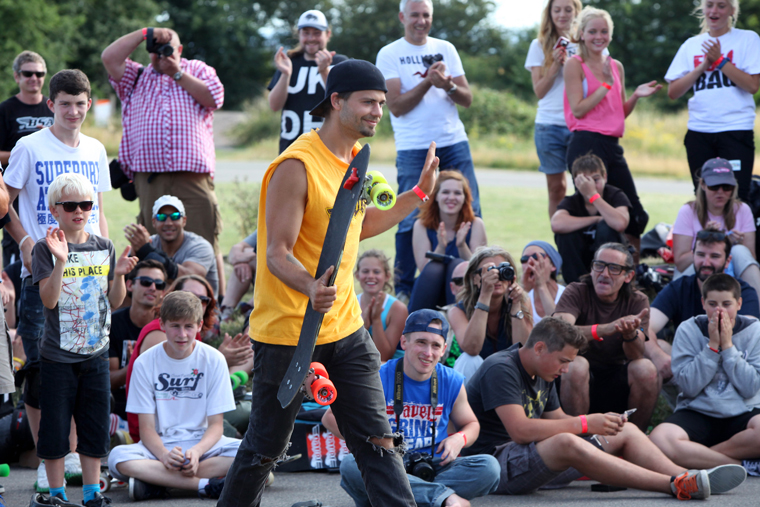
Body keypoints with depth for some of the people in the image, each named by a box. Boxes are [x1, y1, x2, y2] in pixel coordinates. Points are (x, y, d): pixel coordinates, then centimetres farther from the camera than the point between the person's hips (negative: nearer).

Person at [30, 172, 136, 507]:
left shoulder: (104, 247, 6)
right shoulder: (45, 249, -6)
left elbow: (114, 302, 7)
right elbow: (49, 300, -16)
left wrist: (119, 274, -11)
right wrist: (61, 261, -28)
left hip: (96, 351, 4)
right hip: (57, 354, -4)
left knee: (95, 426, 8)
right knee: (55, 426, 1)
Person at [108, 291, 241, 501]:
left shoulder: (213, 360, -1)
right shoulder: (145, 363, -2)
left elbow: (216, 424, -4)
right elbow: (146, 427, -6)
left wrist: (197, 451, -26)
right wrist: (164, 454, -28)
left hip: (203, 443, 1)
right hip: (161, 445, -1)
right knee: (118, 458, -32)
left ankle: (156, 481, -27)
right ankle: (206, 484, -31)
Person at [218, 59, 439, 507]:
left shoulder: (358, 157, 8)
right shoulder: (297, 166, -19)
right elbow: (277, 254, -21)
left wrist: (420, 193, 19)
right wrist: (310, 287, -41)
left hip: (345, 325, 7)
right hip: (287, 331, -7)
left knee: (377, 439, 2)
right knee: (265, 447, 4)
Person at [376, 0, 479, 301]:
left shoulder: (445, 49, 12)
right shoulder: (389, 54, 1)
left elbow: (467, 99, 8)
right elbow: (396, 106, -7)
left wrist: (447, 85, -12)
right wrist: (428, 82, -16)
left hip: (454, 144, 3)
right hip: (413, 149, -3)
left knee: (470, 214, -2)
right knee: (411, 219, -4)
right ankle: (403, 290, 6)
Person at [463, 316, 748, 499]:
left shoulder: (543, 376, 15)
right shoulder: (500, 369, -16)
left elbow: (557, 419, 19)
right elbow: (519, 430, -26)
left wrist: (600, 422, -2)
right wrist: (585, 424, -21)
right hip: (495, 461, -10)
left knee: (625, 433, 4)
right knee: (565, 443, -38)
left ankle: (687, 478, -19)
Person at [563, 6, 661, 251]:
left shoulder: (616, 66, 16)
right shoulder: (575, 64, -3)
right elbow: (578, 109, -11)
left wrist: (636, 96, 2)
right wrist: (606, 85, -10)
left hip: (612, 145, 7)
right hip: (586, 144, -7)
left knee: (635, 216, 6)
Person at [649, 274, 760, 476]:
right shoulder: (688, 330, 1)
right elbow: (689, 386, -8)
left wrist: (728, 345, -9)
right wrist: (712, 346, -11)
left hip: (741, 413, 0)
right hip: (697, 412, 0)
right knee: (660, 439, -34)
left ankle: (697, 456, -21)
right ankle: (742, 464, -26)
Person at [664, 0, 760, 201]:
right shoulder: (691, 45, 12)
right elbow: (673, 92, 6)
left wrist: (720, 61, -11)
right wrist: (702, 66, -5)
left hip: (736, 130, -4)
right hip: (699, 130, 4)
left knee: (736, 198, -11)